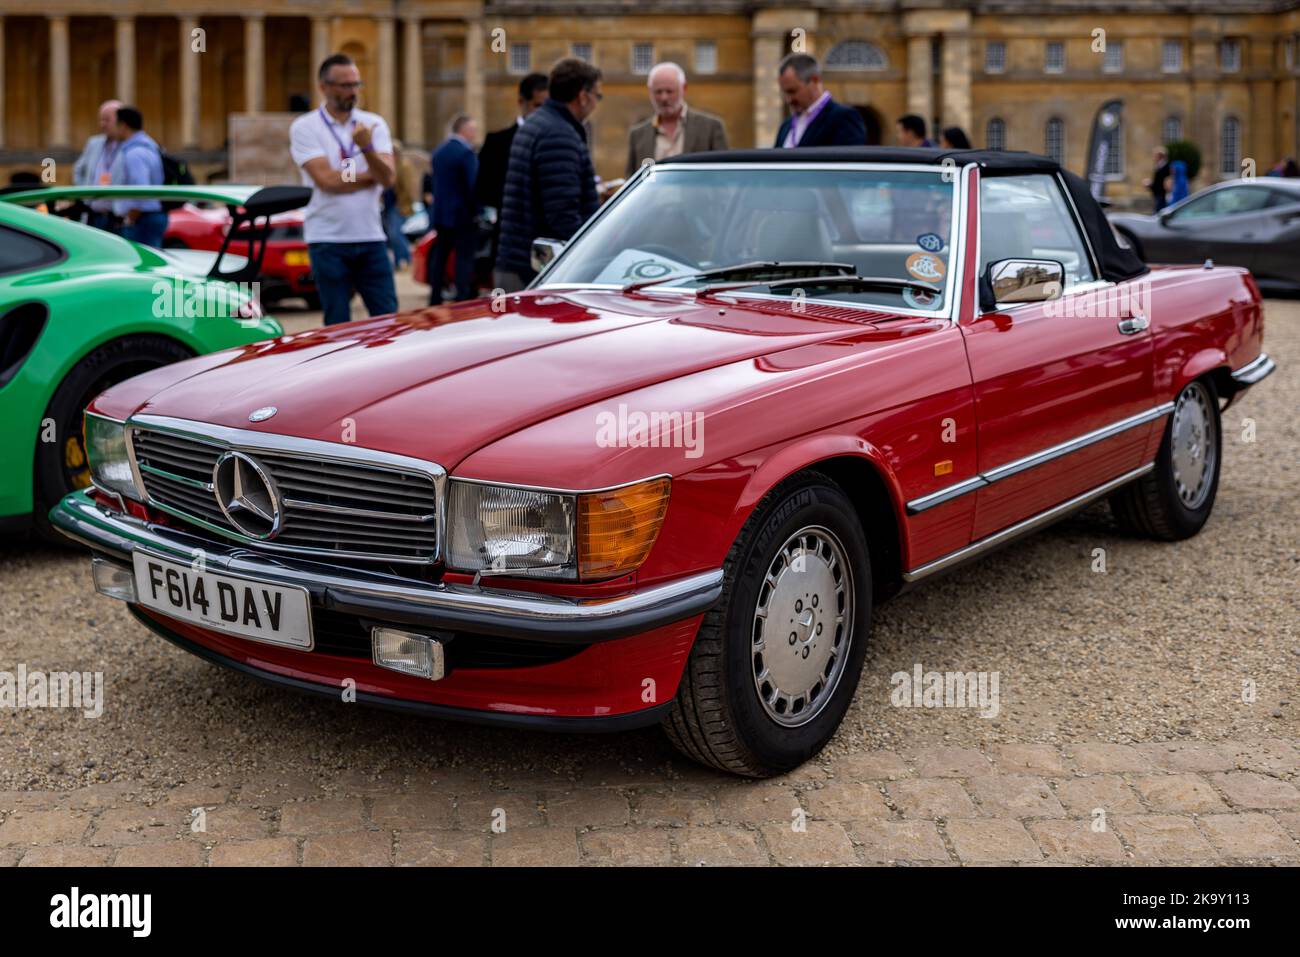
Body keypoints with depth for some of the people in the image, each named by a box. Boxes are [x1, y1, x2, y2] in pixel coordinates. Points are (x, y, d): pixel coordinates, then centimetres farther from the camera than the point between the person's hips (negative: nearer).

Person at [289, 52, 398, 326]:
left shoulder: (374, 124, 8)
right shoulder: (304, 127, -2)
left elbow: (389, 178, -5)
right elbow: (327, 180, -13)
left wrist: (367, 148, -22)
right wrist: (372, 176, -2)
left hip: (371, 237, 3)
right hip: (328, 241, -3)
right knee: (338, 324, 3)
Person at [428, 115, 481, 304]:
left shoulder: (439, 152, 11)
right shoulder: (466, 152, -14)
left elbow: (436, 182, 15)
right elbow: (472, 185, -17)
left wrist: (439, 207, 17)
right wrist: (476, 211, -10)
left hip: (441, 214, 8)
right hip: (463, 216, -8)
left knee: (439, 258, 12)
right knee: (464, 258, -5)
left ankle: (435, 299, 16)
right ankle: (462, 299, -9)